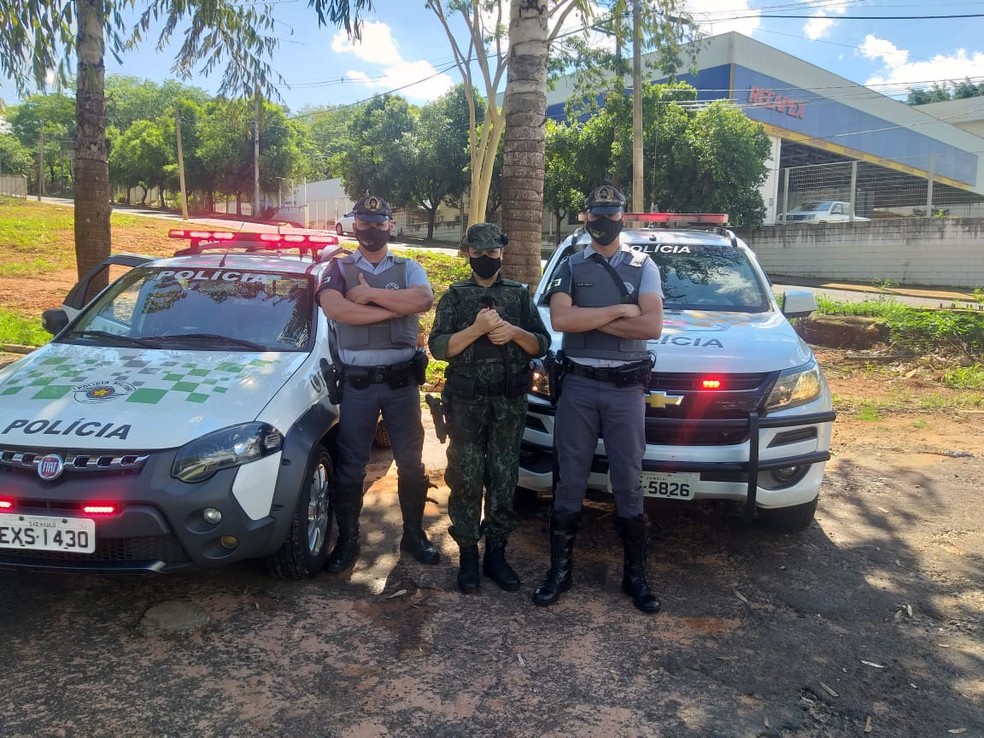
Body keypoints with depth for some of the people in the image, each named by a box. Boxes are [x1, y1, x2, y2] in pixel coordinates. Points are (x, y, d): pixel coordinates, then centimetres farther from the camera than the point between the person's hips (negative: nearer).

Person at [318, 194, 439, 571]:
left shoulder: (408, 268, 8)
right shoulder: (339, 268, 4)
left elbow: (424, 300, -14)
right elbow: (334, 309, -18)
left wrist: (369, 294, -15)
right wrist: (395, 308, -16)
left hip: (402, 379, 1)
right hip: (357, 382, -1)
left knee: (411, 462, 10)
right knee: (350, 466, 6)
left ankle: (414, 535, 26)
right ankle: (347, 541, 21)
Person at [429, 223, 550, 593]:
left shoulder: (520, 294, 10)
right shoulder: (455, 296, 6)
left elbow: (541, 345, 6)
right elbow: (438, 347, -5)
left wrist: (514, 332, -13)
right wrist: (477, 329, -18)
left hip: (510, 402, 2)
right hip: (466, 402, -1)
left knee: (503, 479, 6)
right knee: (465, 479, 2)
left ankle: (495, 553, 18)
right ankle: (468, 555, 14)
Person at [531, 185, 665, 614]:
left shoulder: (643, 266, 5)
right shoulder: (570, 268, 7)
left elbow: (652, 326, -10)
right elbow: (560, 320, -12)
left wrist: (587, 318, -10)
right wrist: (620, 311, -13)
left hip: (626, 388, 0)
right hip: (578, 385, 1)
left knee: (628, 485, 7)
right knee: (570, 482, 7)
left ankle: (635, 575, 21)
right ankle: (560, 570, 19)